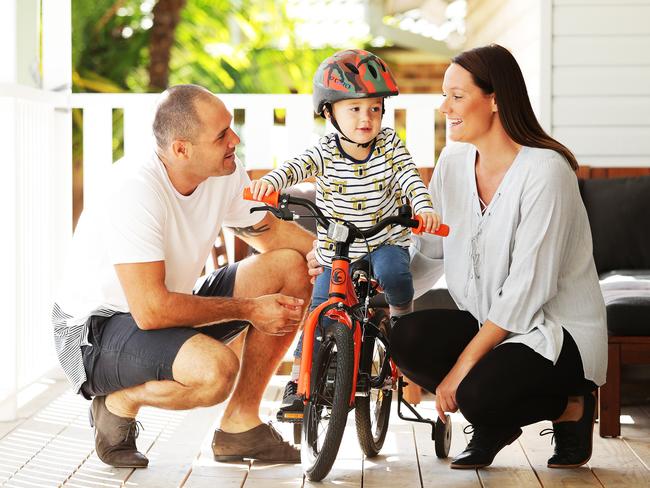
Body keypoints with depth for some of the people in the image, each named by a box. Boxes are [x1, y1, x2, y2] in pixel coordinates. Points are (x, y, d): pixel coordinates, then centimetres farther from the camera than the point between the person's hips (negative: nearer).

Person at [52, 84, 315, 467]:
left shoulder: (225, 173, -7)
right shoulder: (135, 189, -30)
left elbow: (269, 232, 13)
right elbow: (151, 310, -32)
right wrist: (248, 309, -23)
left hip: (170, 313, 9)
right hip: (94, 330, -8)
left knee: (291, 267, -3)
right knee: (216, 368, -36)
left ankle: (240, 425, 3)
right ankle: (121, 401, -3)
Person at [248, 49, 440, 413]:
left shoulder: (389, 143, -7)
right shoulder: (325, 153, -11)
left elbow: (409, 176, -16)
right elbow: (296, 167, -25)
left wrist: (424, 207, -37)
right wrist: (269, 182, -47)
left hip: (386, 241, 0)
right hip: (336, 249, 0)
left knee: (391, 273, -32)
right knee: (319, 310, -4)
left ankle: (403, 311, 0)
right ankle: (299, 378, 11)